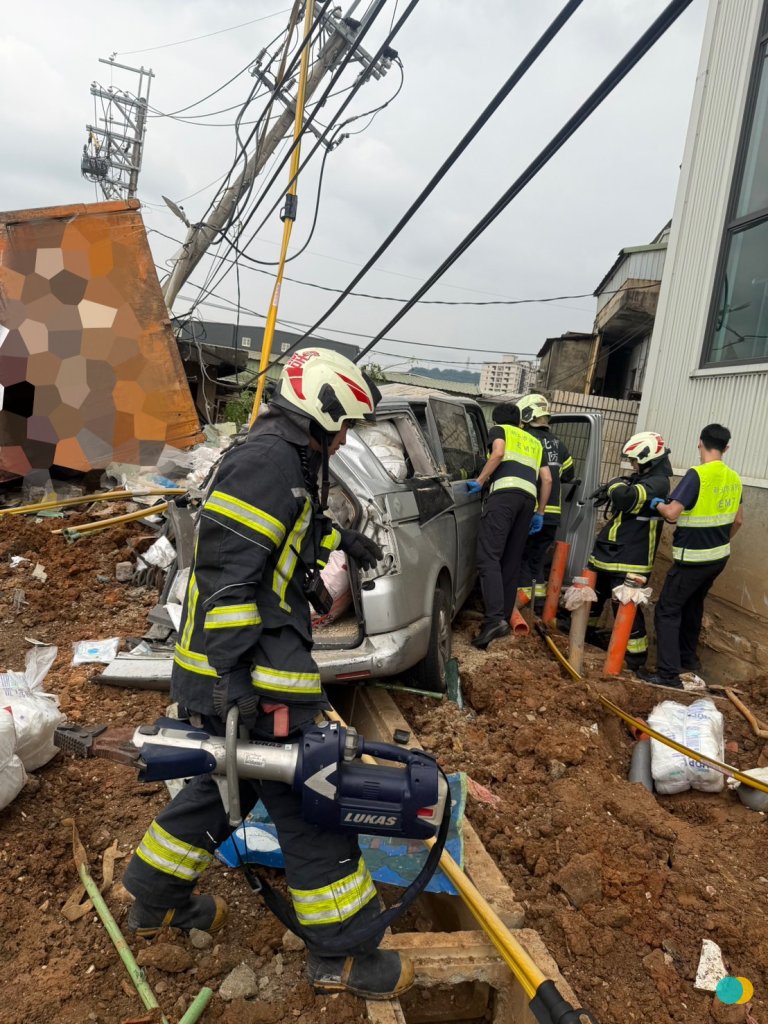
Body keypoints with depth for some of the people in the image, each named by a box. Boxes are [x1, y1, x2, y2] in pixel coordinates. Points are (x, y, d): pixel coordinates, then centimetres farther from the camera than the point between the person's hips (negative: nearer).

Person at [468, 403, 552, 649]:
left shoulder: (499, 430, 19)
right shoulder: (535, 442, 34)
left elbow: (498, 453, -4)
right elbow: (547, 479, 24)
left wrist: (479, 481, 0)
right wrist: (540, 512, 26)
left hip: (505, 492, -6)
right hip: (529, 497, 6)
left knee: (489, 557, -15)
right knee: (511, 562, 10)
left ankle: (495, 619, -29)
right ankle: (504, 619, 10)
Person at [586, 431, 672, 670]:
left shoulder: (657, 483, -17)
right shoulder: (640, 478, 14)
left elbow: (626, 498, -32)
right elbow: (621, 503, 26)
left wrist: (615, 485, -12)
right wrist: (612, 490, 6)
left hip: (629, 558, -10)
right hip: (610, 550, 10)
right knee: (594, 592, 21)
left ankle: (637, 654, 2)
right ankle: (586, 628, 41)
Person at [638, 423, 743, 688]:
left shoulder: (697, 475, -20)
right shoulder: (734, 478, 4)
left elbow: (672, 513, -25)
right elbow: (738, 520, 14)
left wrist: (657, 504, -4)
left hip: (693, 559, -8)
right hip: (719, 557, 8)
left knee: (668, 610, -3)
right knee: (693, 604, 24)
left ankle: (669, 673, -7)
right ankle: (688, 658, 36)